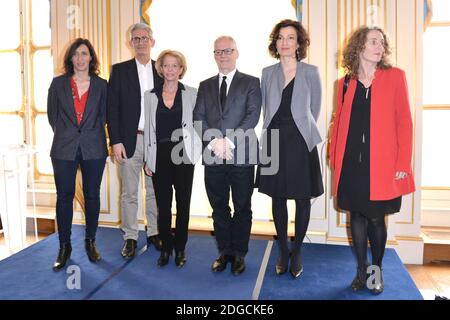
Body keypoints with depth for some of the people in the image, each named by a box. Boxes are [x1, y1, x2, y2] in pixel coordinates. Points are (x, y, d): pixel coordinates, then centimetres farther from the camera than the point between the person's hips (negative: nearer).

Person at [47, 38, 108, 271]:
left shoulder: (101, 85, 4)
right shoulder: (58, 83, 6)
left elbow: (104, 115, 9)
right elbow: (52, 114, 11)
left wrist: (92, 133, 5)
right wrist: (65, 133, 10)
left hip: (94, 148, 0)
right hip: (64, 149, 1)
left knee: (92, 196, 7)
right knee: (64, 197, 4)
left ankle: (90, 241, 22)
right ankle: (64, 246, 17)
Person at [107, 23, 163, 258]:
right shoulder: (120, 70, 4)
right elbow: (112, 108, 0)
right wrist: (116, 141, -8)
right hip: (130, 140, -1)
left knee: (154, 190, 11)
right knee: (129, 193, 5)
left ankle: (153, 233, 25)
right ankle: (130, 237, 18)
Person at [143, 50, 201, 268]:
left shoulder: (191, 94, 2)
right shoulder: (151, 96, 7)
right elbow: (148, 128, 8)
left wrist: (194, 151, -6)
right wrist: (147, 159, 5)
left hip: (182, 155, -1)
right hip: (160, 156, 2)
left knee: (183, 204, 7)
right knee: (163, 204, 7)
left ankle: (180, 249, 22)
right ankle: (166, 248, 23)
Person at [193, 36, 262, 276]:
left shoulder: (251, 83, 5)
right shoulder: (205, 85, 15)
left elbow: (252, 116, -7)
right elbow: (198, 117, 5)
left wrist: (229, 141, -17)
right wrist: (215, 141, -11)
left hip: (242, 155, -3)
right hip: (213, 156, 3)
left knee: (242, 207, 6)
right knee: (219, 208, 10)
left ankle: (239, 253, 21)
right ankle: (224, 251, 25)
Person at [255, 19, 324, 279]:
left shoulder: (311, 72, 2)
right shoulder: (268, 73, 8)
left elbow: (314, 110, 7)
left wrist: (301, 131, 9)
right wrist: (278, 131, 9)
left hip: (301, 143, -2)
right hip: (274, 143, 2)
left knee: (302, 199, 5)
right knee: (278, 198, 8)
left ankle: (297, 251, 22)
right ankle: (283, 251, 23)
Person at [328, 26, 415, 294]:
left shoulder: (395, 76, 1)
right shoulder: (346, 83, 8)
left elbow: (404, 121, -3)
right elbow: (339, 121, 9)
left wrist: (403, 163, -9)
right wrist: (335, 158, 2)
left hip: (381, 162, -2)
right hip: (352, 162, 2)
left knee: (376, 218, 4)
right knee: (357, 216, 9)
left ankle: (377, 271, 27)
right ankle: (361, 270, 27)